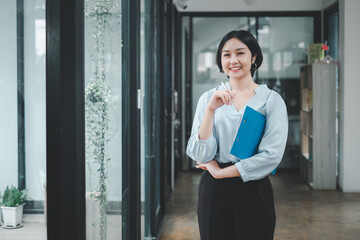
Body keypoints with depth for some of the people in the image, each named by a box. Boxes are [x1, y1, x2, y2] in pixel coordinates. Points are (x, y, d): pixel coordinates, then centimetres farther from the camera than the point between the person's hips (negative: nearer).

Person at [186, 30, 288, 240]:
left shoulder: (271, 100, -1)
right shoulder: (209, 98, 4)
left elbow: (272, 155, -12)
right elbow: (200, 155, -6)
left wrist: (221, 172, -9)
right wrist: (211, 109, -17)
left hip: (254, 190, -1)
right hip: (214, 191, 1)